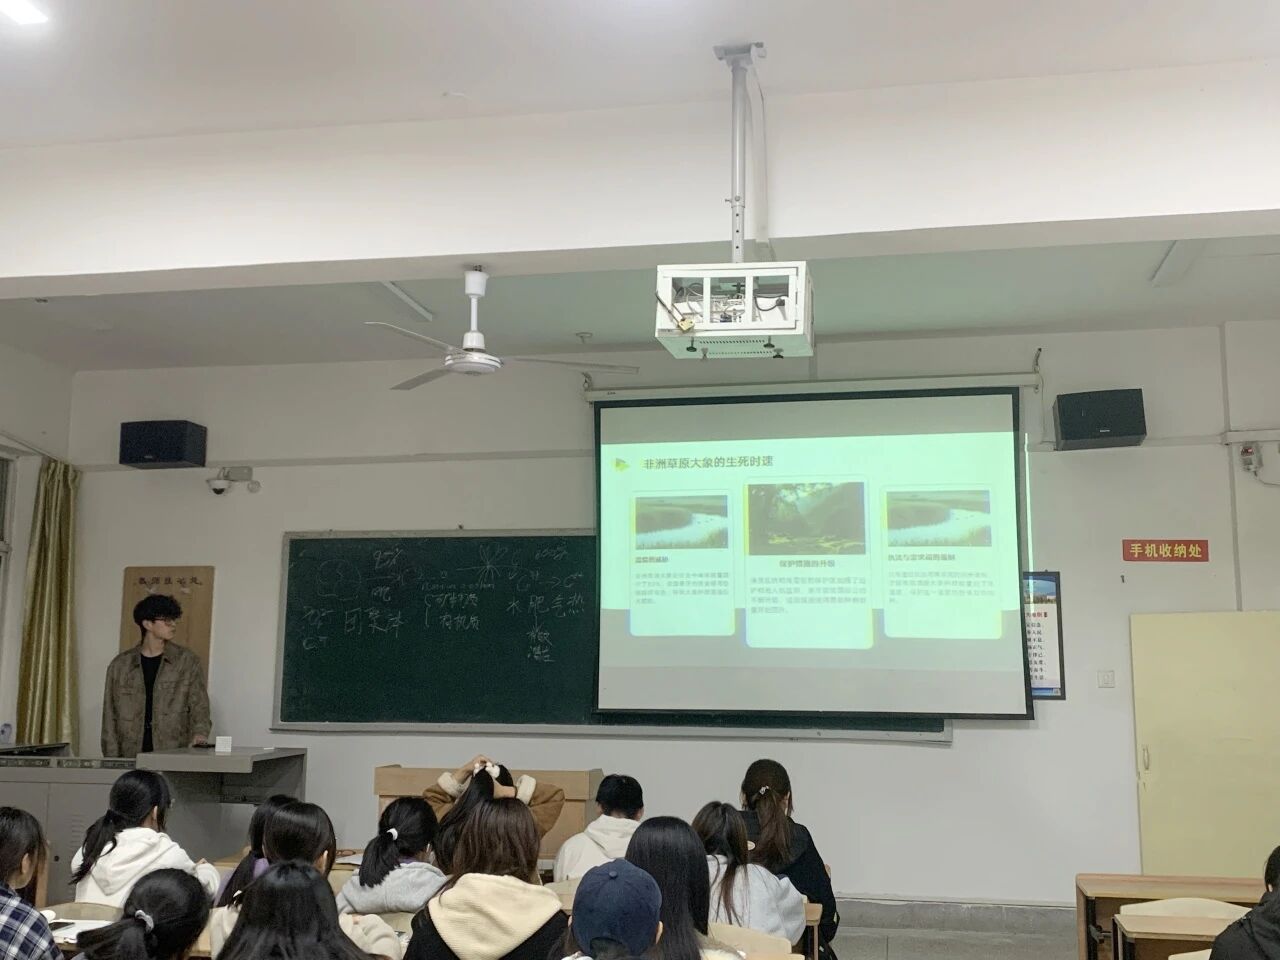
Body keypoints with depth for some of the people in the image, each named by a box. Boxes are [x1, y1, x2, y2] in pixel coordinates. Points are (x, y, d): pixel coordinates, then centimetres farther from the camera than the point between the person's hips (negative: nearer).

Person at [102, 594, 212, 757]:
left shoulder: (188, 662, 3)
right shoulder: (120, 665, 7)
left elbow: (199, 705, -3)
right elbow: (110, 718, 8)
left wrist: (200, 732, -23)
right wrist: (112, 761, 1)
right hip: (131, 758, 1)